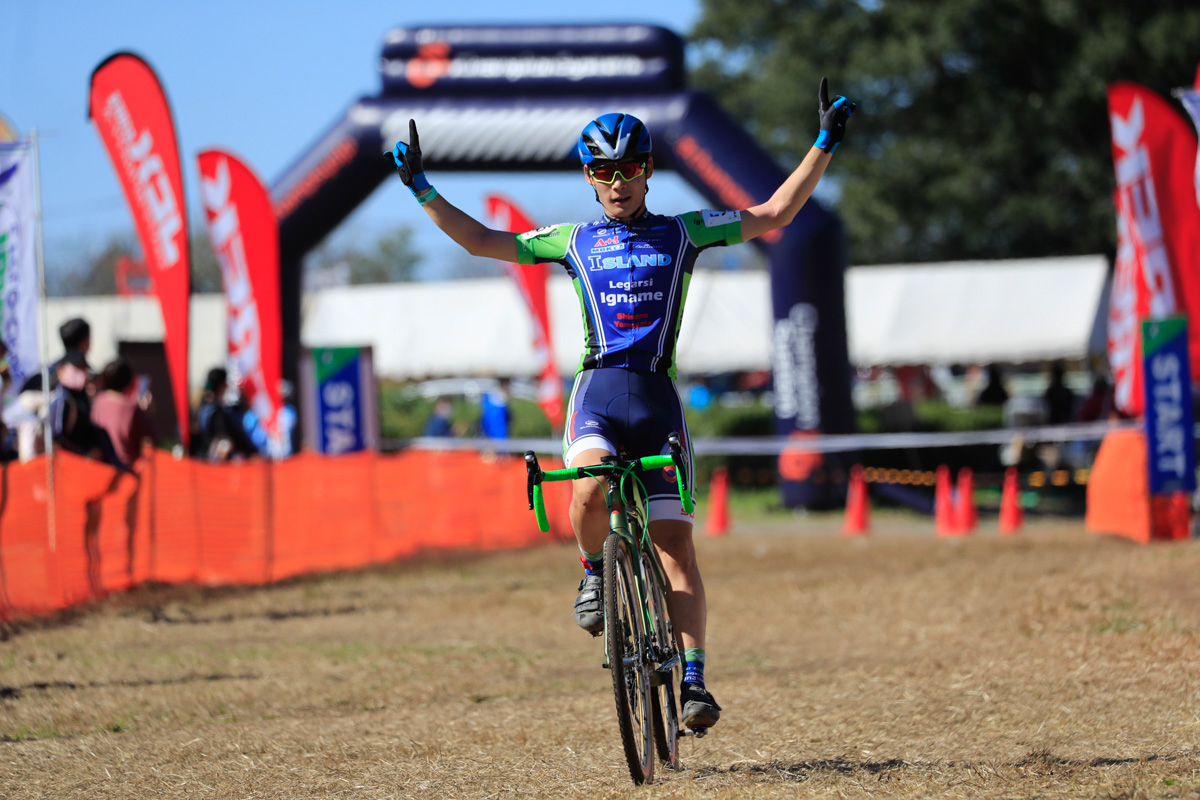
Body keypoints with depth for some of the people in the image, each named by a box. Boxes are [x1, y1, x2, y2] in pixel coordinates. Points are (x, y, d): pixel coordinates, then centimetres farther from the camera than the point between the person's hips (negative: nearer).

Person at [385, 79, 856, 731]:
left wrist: (825, 143, 7)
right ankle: (594, 573, 0)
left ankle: (693, 680, -5)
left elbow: (775, 214, 13)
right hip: (597, 391, 0)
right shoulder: (575, 241, 15)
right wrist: (420, 188, 12)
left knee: (675, 543, -6)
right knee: (589, 490, -32)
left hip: (657, 397, 0)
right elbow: (480, 241, 18)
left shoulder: (681, 233, 13)